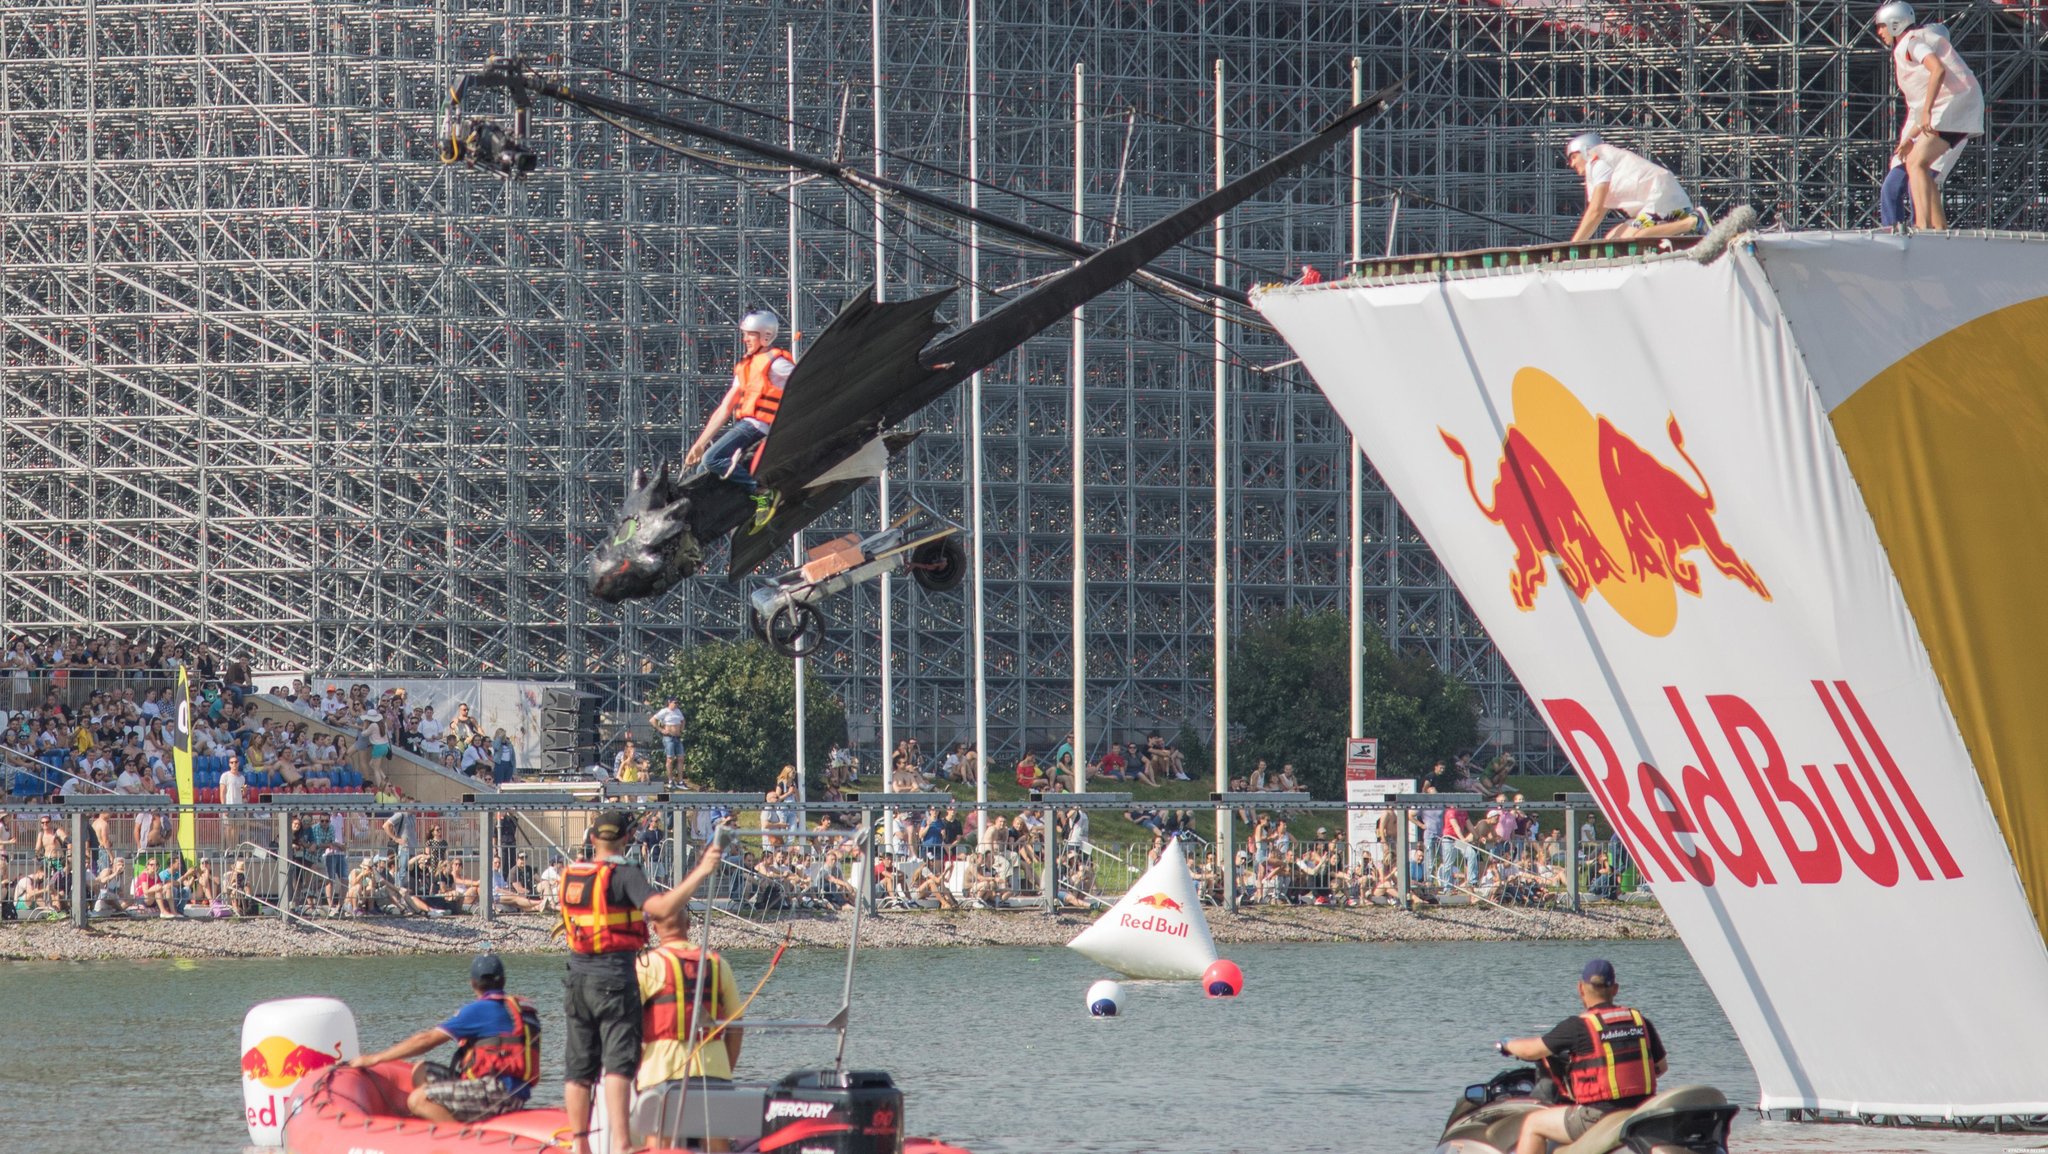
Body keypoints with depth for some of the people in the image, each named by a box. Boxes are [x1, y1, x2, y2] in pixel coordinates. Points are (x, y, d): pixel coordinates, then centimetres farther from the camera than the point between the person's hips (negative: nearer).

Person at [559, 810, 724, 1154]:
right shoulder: (624, 875, -10)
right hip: (615, 976, -6)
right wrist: (701, 873, -25)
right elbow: (662, 907, -25)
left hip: (578, 978, 6)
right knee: (618, 1062, -10)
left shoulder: (570, 875, 9)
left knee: (579, 1067, 11)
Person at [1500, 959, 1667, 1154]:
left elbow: (1531, 1051, -1)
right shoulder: (1640, 1021, 6)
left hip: (1599, 1118, -6)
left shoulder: (1579, 1027, -9)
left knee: (1533, 1123, 11)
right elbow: (1660, 1067, 16)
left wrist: (1508, 1044, 20)